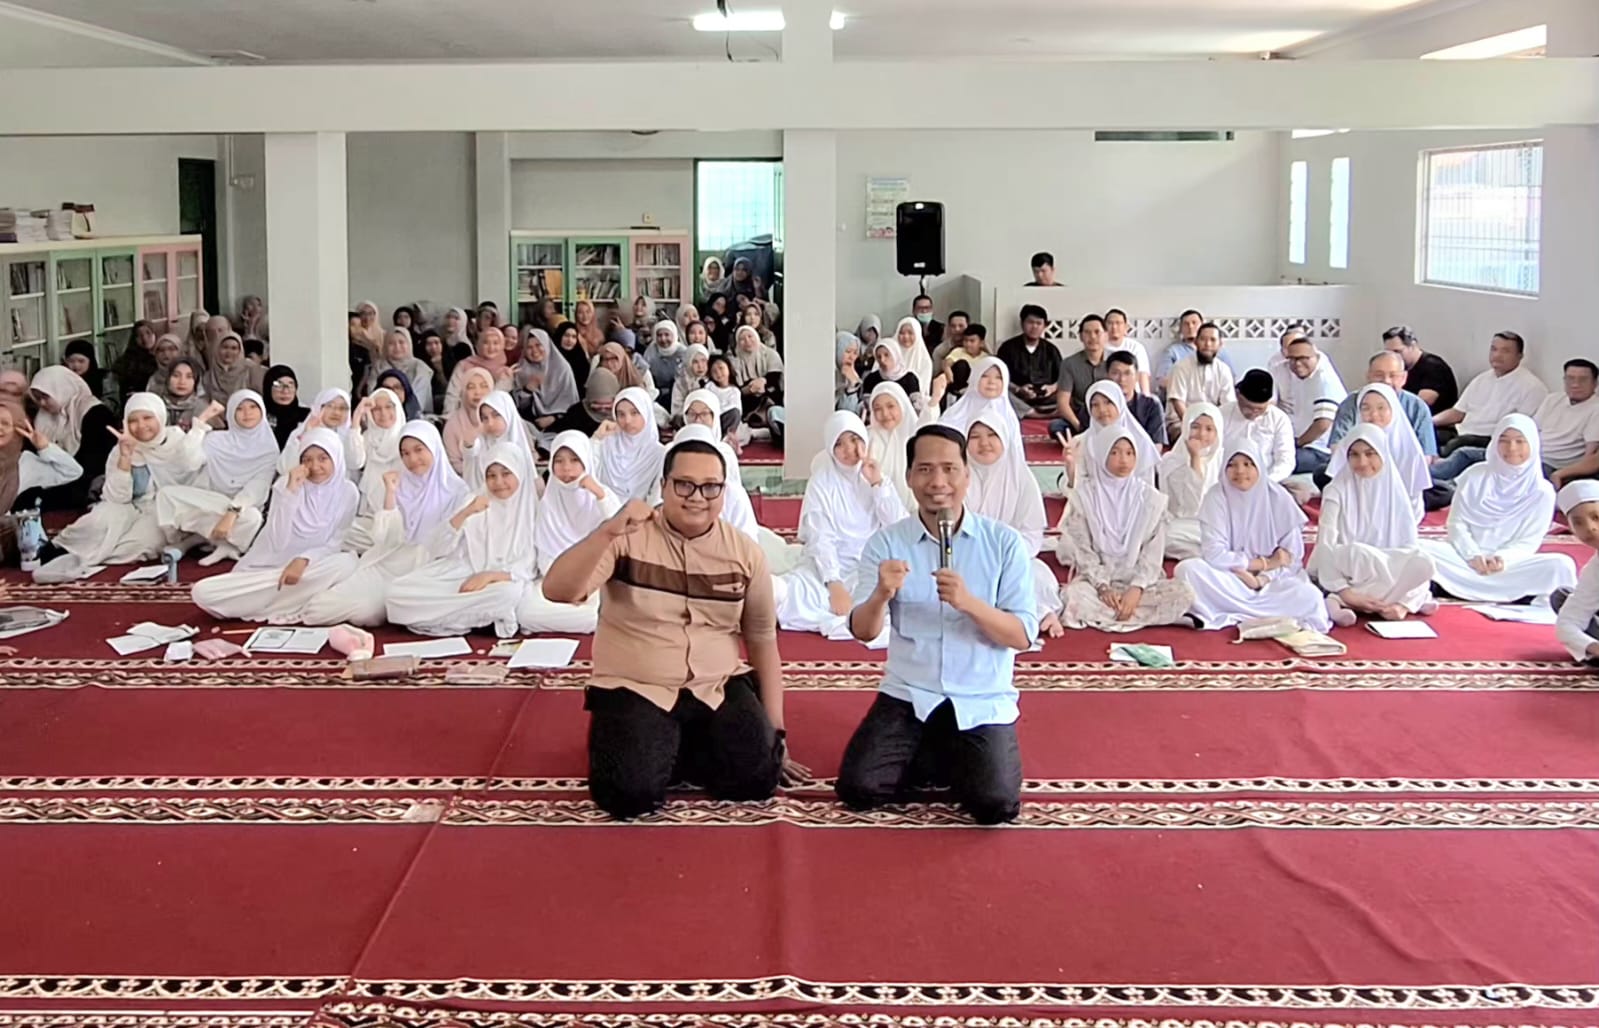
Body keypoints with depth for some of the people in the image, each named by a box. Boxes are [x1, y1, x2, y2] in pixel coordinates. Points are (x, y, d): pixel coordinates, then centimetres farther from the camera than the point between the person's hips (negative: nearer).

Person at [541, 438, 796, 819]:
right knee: (630, 792, -27)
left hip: (719, 687, 3)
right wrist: (608, 532, -34)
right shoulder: (627, 538, -7)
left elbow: (763, 641, 8)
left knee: (758, 776, -20)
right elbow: (556, 591, -20)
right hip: (634, 690, -3)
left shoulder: (745, 553, 2)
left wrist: (774, 733, 6)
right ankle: (659, 747, 8)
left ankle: (684, 749, 10)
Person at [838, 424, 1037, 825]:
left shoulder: (1005, 543, -5)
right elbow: (863, 632, -7)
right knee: (858, 788, -16)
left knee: (996, 805, -20)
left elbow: (1023, 636, -9)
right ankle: (932, 759, 13)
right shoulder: (886, 542, -2)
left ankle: (958, 760, 14)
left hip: (983, 702, -1)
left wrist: (969, 603, -27)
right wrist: (881, 596, -30)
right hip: (907, 696, 2)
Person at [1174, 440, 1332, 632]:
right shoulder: (1216, 498, -9)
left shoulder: (1278, 497, -5)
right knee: (1188, 569, -30)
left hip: (1271, 581, 1)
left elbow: (1292, 555, -5)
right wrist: (1265, 563, -14)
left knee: (1310, 598, -29)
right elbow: (1214, 555, -16)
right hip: (1228, 579, -1)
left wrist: (1262, 579, -21)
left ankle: (1232, 614, -19)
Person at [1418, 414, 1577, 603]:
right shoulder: (1475, 476, 8)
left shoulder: (1542, 491, 4)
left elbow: (1528, 542, 0)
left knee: (1561, 565, -29)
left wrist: (1502, 558, -22)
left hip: (1509, 565, 0)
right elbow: (1456, 524, 3)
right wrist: (1473, 555, -16)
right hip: (1466, 558, 0)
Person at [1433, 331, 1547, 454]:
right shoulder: (1481, 380, 22)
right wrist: (1430, 421, 4)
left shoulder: (1532, 387, -2)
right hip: (1462, 432, 7)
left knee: (1455, 444, -36)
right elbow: (1457, 412, 22)